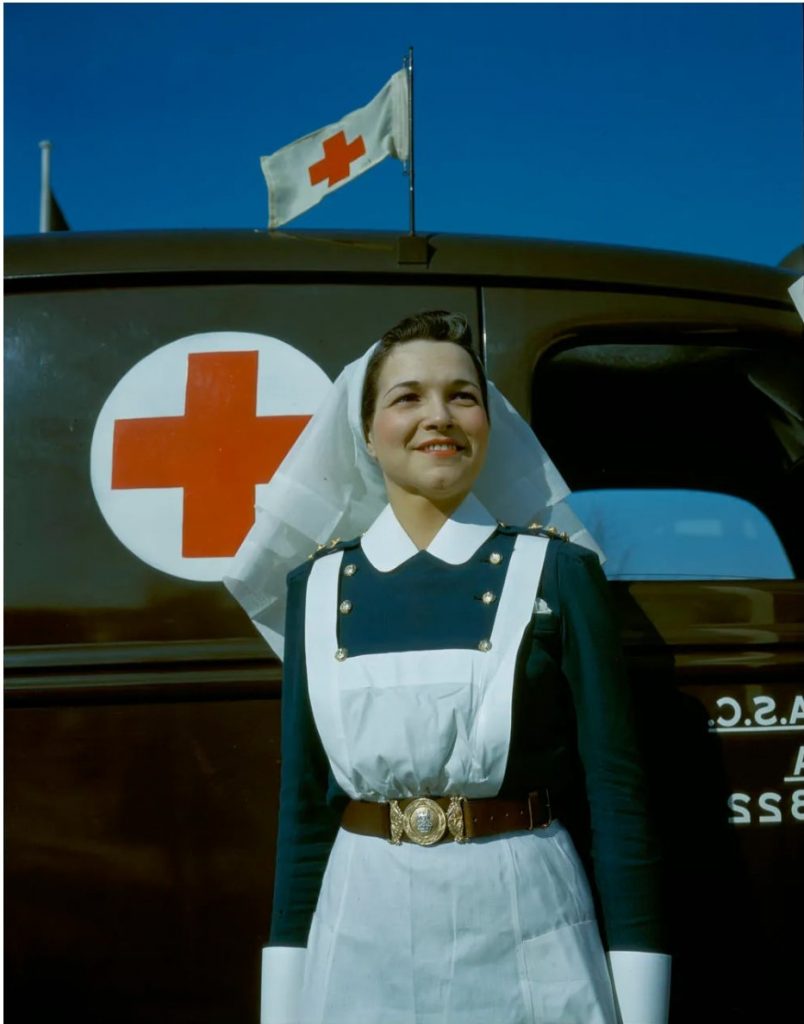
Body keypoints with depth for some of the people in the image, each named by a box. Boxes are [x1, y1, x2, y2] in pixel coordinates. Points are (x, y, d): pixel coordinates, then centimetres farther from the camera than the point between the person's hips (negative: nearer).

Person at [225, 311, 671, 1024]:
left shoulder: (560, 573, -4)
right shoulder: (317, 586, 3)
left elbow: (616, 790, -4)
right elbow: (303, 800, 7)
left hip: (525, 928, -2)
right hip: (363, 934, 2)